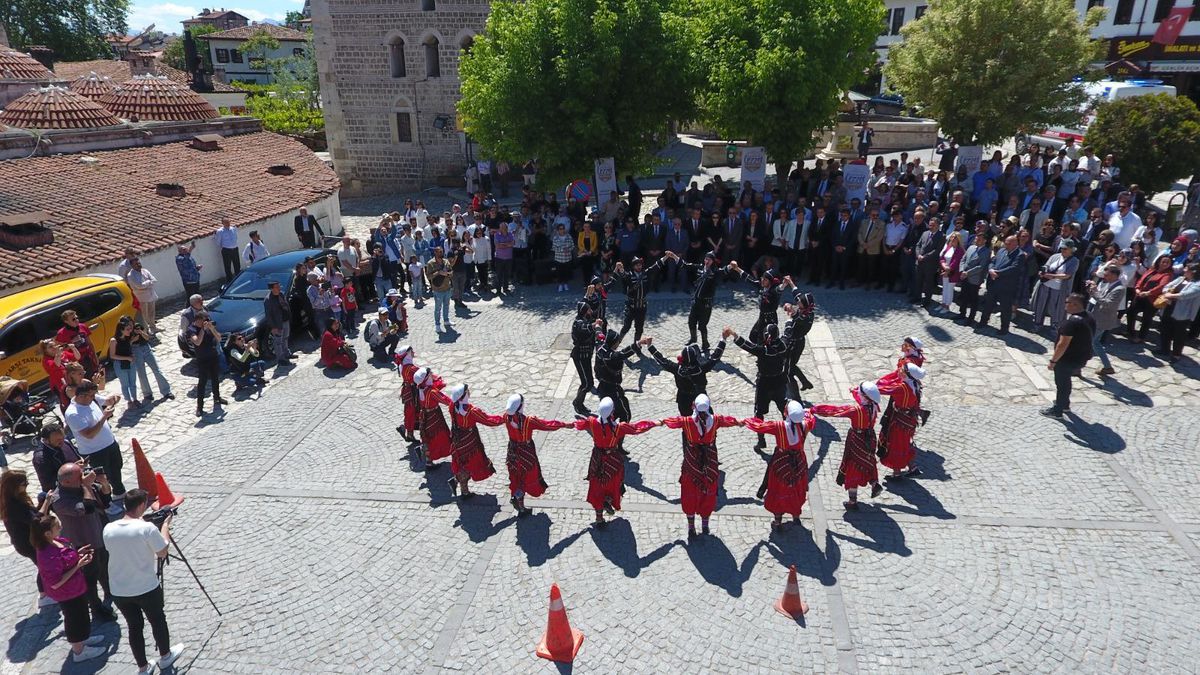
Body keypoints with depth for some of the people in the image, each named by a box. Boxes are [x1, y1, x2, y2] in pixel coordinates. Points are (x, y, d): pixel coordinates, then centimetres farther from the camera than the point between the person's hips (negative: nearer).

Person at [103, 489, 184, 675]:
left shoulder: (108, 529, -7)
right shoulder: (147, 528, -22)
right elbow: (162, 553, -10)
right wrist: (165, 525, -1)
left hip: (119, 591, 4)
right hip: (147, 588, -4)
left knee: (134, 627, 17)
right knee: (158, 621, 19)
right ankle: (165, 656, 37)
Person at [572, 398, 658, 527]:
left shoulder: (592, 422, -19)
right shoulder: (619, 426, -26)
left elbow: (579, 424, 2)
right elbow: (637, 427, -16)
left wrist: (575, 423, 26)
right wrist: (653, 424, -1)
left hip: (597, 459, 3)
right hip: (613, 460, -2)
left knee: (597, 486, 16)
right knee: (614, 482, 26)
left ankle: (599, 519, 23)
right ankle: (608, 500, 1)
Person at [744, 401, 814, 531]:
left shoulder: (779, 427, -26)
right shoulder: (804, 425, -16)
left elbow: (758, 426, -17)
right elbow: (812, 421, 9)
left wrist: (746, 421, 2)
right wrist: (807, 412, 30)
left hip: (781, 464, -3)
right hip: (799, 463, 3)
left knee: (778, 492, 15)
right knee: (797, 490, 25)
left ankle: (778, 522, 25)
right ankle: (796, 516, 43)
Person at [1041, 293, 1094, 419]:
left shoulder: (1072, 322, -28)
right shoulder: (1089, 319, 3)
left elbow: (1063, 344, -27)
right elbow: (1086, 339, 14)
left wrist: (1053, 360, -20)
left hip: (1068, 359, -9)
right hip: (1082, 357, 9)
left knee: (1061, 383, 6)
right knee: (1066, 380, 27)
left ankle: (1057, 411, 18)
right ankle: (1065, 404, 42)